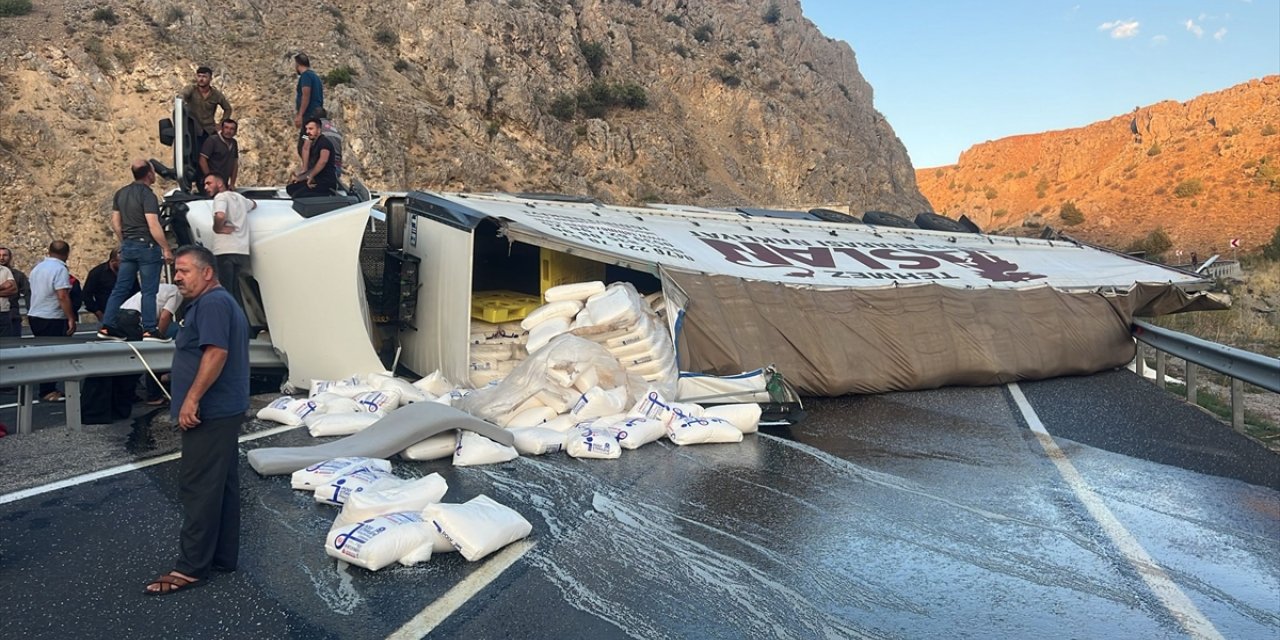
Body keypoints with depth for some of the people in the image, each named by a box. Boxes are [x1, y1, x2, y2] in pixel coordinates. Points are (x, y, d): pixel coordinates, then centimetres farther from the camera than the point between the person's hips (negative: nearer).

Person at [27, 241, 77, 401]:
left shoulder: (37, 267, 11)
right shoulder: (60, 269, -15)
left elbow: (36, 291, 19)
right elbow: (63, 296, -22)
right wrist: (71, 318, -19)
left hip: (34, 315, 8)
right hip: (52, 318, -8)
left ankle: (45, 388, 20)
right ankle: (48, 391, 1)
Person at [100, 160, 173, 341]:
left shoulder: (121, 193, 10)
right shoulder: (147, 195, -14)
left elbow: (115, 221, 14)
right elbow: (153, 226, -20)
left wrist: (124, 242, 22)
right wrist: (166, 249, -16)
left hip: (128, 246, 7)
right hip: (147, 246, -7)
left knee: (121, 288, 11)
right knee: (149, 291, -2)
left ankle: (107, 327, 12)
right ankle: (149, 330, -1)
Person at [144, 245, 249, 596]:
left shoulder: (211, 303, -15)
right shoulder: (222, 303, 19)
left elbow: (217, 352, -27)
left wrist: (191, 398, -26)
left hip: (209, 413, -11)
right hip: (224, 410, 11)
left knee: (198, 488, -4)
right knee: (223, 485, 14)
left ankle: (191, 568, 3)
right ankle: (223, 555, 22)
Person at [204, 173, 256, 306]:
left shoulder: (221, 197, -3)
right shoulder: (239, 197, 20)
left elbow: (220, 216, -24)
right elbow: (254, 205, 43)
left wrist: (217, 228, -7)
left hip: (225, 251, -7)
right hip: (242, 252, 7)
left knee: (225, 293, -5)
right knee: (237, 293, 10)